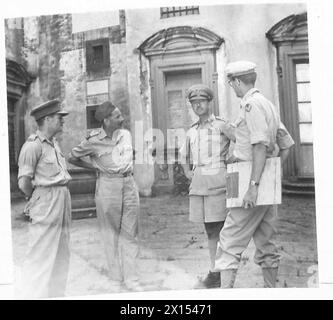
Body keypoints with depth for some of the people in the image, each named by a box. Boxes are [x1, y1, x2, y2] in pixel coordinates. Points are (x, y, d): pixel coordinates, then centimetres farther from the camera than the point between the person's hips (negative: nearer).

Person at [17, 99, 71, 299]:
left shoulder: (54, 143, 12)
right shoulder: (33, 145, -14)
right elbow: (24, 183, -15)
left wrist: (59, 196, 7)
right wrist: (36, 198, 0)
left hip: (63, 199, 9)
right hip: (46, 203, -9)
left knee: (61, 254, 15)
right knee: (40, 256, -3)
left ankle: (56, 293, 28)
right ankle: (32, 295, 7)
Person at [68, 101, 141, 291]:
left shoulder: (126, 134, 6)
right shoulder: (94, 140, -7)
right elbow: (72, 158, 4)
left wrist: (126, 173, 10)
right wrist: (96, 167, -1)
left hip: (129, 185, 4)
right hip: (107, 187, -4)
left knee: (130, 234, 4)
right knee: (111, 234, 4)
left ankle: (132, 279, 10)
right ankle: (116, 280, 13)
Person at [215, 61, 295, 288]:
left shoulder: (252, 104, -12)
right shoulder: (267, 104, 17)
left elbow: (260, 147, -22)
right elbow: (287, 145, 19)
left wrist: (253, 185, -25)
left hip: (252, 181, -10)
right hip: (268, 185, 10)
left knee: (230, 241, -7)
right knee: (265, 242, 14)